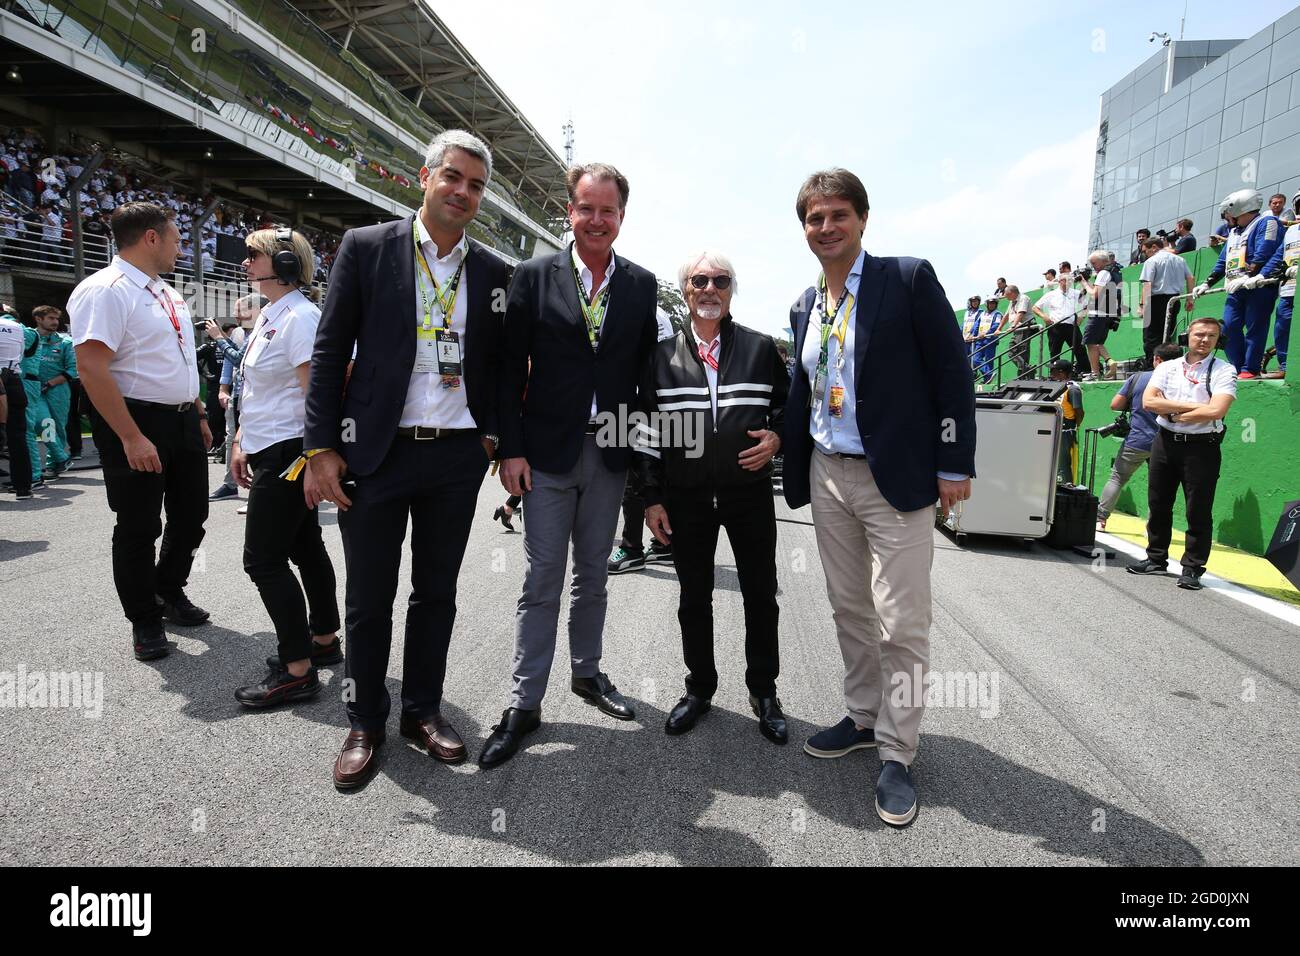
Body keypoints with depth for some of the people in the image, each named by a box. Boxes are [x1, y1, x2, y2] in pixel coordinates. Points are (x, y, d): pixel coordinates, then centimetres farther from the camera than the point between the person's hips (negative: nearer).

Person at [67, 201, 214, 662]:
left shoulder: (167, 292, 14)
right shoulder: (104, 290, -15)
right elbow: (92, 368, -22)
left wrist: (199, 415, 19)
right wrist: (131, 438, -26)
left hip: (183, 421, 8)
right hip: (137, 422, -8)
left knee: (191, 515, 17)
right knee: (138, 528, 4)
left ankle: (169, 591, 38)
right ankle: (144, 620, 20)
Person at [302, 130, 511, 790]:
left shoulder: (492, 272, 7)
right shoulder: (366, 247, 0)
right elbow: (329, 352, -2)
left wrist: (493, 434, 3)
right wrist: (320, 448, -6)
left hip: (456, 457, 3)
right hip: (375, 453, -2)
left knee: (436, 593, 13)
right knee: (369, 600, 8)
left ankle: (423, 711, 31)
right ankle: (365, 724, 27)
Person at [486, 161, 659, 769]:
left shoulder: (642, 285, 5)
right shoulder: (534, 276, -2)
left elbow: (647, 370, 7)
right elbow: (511, 369, -3)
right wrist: (511, 448, -9)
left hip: (610, 455, 3)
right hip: (547, 451, -2)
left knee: (593, 576, 15)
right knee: (542, 581, 2)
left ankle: (587, 672, 34)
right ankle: (524, 704, 14)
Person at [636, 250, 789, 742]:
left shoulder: (761, 348, 3)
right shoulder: (663, 355, 3)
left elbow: (787, 404, 12)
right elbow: (649, 429, 3)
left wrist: (777, 437, -10)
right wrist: (652, 498, 0)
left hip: (750, 493, 0)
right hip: (686, 499, 1)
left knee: (761, 595, 8)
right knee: (693, 598, 12)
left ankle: (763, 691, 26)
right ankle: (700, 687, 30)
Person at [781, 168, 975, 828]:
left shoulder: (910, 279, -6)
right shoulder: (804, 307, 12)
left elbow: (952, 372, -8)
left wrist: (954, 465, -11)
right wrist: (792, 463, 12)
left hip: (895, 477, -6)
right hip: (827, 475, 6)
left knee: (902, 622, 0)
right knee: (849, 608, 15)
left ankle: (896, 753, 15)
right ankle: (864, 717, 32)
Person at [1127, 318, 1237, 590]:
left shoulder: (1224, 371, -2)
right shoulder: (1167, 368, 9)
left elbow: (1216, 410, -17)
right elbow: (1149, 401, -6)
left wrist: (1174, 414, -8)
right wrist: (1191, 406, -12)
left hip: (1202, 446, -4)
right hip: (1165, 442, 4)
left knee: (1199, 512, 0)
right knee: (1158, 505, 11)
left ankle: (1192, 568, 9)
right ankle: (1156, 559, 24)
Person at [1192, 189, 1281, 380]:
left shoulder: (1266, 223, -2)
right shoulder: (1234, 232, 26)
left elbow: (1263, 255, -15)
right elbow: (1222, 262, 27)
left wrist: (1248, 279, -22)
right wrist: (1206, 284, 20)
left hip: (1259, 287, -8)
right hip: (1236, 290, 8)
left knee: (1255, 327, -7)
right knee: (1228, 327, -1)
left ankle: (1251, 369, -5)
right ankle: (1238, 368, 5)